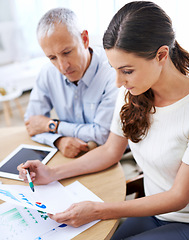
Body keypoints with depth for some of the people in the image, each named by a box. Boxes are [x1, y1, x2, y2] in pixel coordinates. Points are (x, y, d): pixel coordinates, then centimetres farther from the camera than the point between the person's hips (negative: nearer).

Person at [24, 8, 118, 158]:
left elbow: (103, 135, -20)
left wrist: (51, 124, -11)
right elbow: (31, 123, 2)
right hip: (71, 157, 4)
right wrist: (59, 140, -19)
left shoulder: (113, 72, -21)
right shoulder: (48, 74, -3)